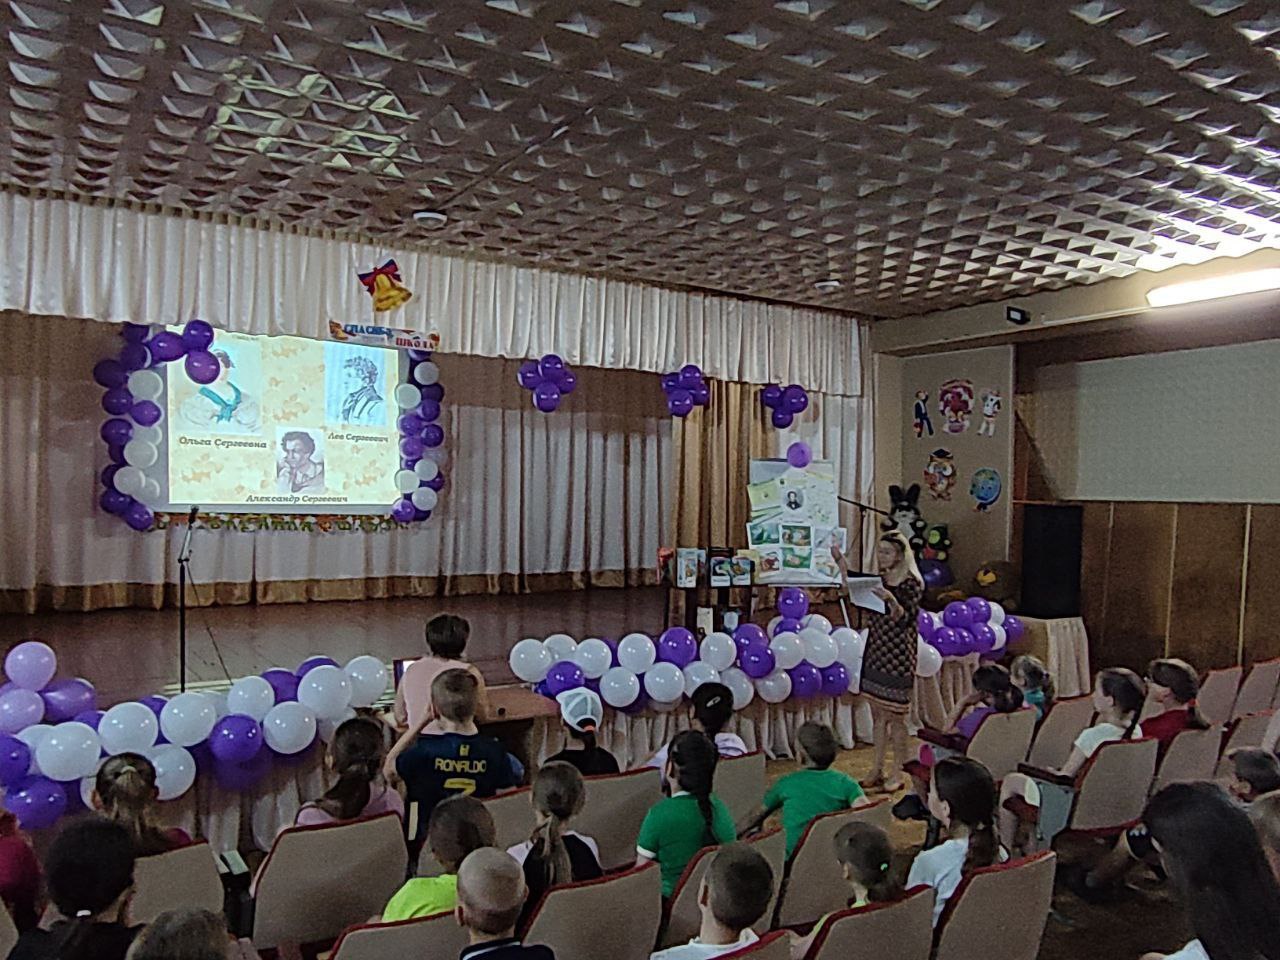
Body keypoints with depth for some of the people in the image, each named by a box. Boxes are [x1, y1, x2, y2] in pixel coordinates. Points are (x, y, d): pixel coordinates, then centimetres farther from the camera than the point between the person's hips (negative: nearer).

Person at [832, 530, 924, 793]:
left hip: (899, 656, -7)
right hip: (876, 653, 7)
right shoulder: (879, 579, 8)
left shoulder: (912, 583, -11)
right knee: (877, 714, 12)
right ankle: (877, 771, 21)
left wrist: (890, 600, -35)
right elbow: (855, 592, 18)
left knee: (894, 717, 0)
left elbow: (904, 619, -18)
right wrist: (841, 562, 10)